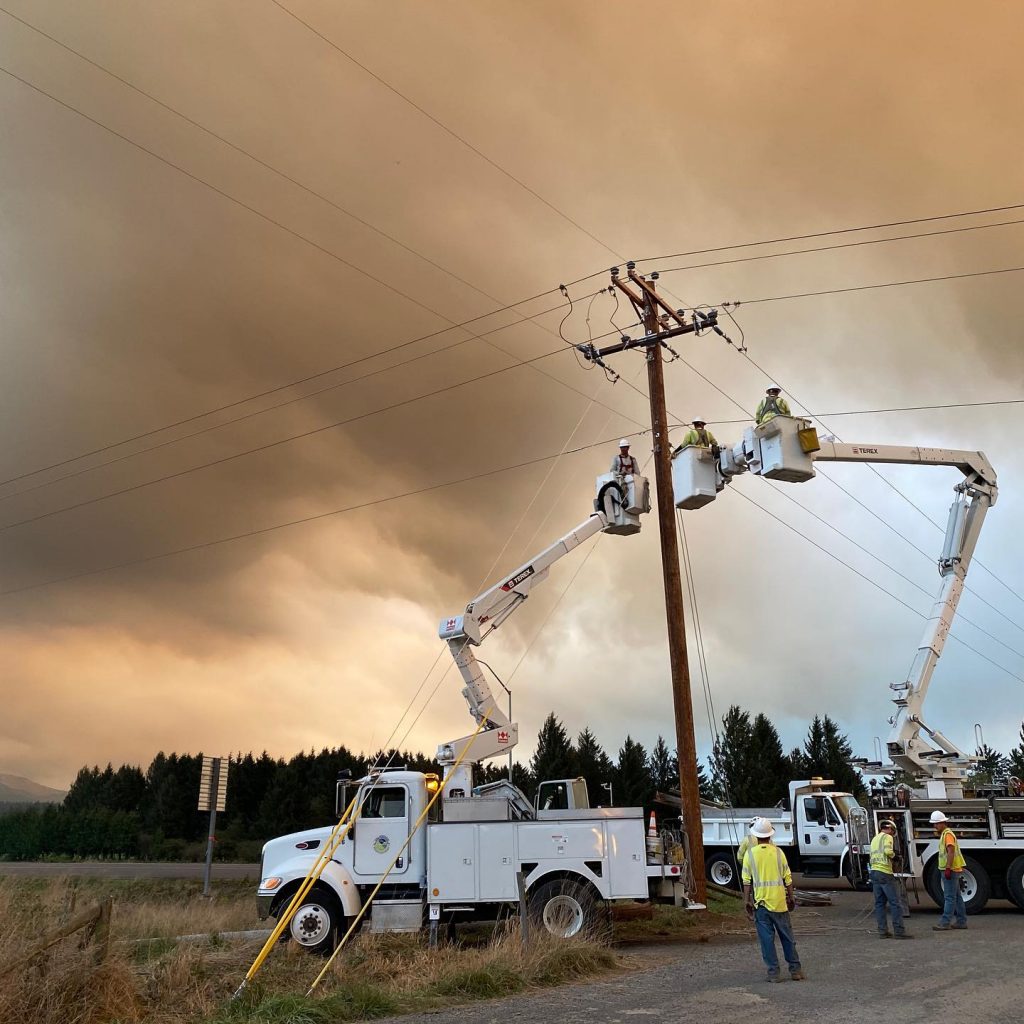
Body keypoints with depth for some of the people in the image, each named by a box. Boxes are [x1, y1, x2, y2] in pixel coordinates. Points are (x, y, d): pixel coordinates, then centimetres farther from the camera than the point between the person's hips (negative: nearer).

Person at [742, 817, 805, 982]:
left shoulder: (750, 854, -4)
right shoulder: (778, 852, -2)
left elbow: (747, 880, -4)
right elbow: (787, 877, 1)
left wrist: (747, 900, 3)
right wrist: (791, 896, 13)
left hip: (760, 902, -1)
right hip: (779, 901, 1)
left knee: (766, 938, 5)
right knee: (787, 936, 13)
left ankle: (773, 972, 7)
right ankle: (795, 970, 19)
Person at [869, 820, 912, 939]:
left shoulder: (874, 839, 23)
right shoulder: (887, 837, -3)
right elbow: (888, 851, -20)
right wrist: (893, 854, -1)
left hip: (874, 872, 8)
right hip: (885, 873, -8)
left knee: (879, 903, 8)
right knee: (895, 903, -4)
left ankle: (882, 931, 7)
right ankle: (899, 931, -6)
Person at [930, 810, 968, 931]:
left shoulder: (948, 834, -14)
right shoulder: (944, 834, 17)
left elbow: (951, 852, -23)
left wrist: (948, 868, -26)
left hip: (950, 870, -10)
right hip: (950, 870, 10)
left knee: (949, 897, -9)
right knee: (957, 896, 13)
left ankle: (945, 923, -9)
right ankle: (961, 921, 18)